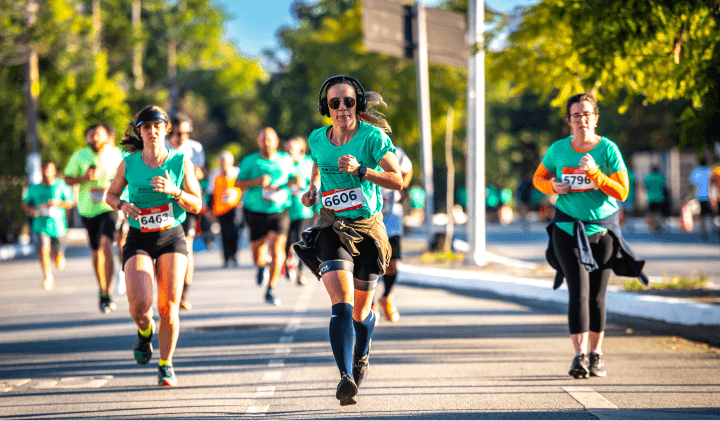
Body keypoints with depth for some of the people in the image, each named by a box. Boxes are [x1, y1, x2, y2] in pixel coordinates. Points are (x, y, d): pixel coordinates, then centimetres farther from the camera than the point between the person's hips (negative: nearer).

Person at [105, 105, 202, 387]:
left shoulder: (181, 162, 1)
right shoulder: (129, 164, 3)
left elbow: (196, 205, 1)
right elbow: (110, 195, 16)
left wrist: (174, 191, -17)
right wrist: (122, 205, -7)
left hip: (172, 238, 0)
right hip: (139, 240, 0)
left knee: (168, 306, -7)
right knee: (140, 303, -20)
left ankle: (166, 365, 11)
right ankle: (144, 331, 17)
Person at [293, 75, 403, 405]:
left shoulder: (373, 136, -10)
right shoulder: (317, 139, 2)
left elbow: (397, 181, -16)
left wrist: (360, 169, -28)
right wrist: (312, 190, 4)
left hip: (368, 228, -1)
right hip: (331, 227, 1)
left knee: (361, 312, 12)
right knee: (342, 304, -21)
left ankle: (362, 356, 45)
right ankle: (346, 378, -28)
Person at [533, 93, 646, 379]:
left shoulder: (608, 149, -6)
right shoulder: (558, 150, -1)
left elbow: (622, 193, -11)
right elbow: (538, 178, 14)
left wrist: (594, 173, -24)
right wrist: (553, 186, -9)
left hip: (602, 229, 0)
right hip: (567, 229, 0)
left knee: (597, 295, 6)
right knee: (578, 291, -12)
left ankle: (596, 355, 19)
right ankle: (580, 356, -16)